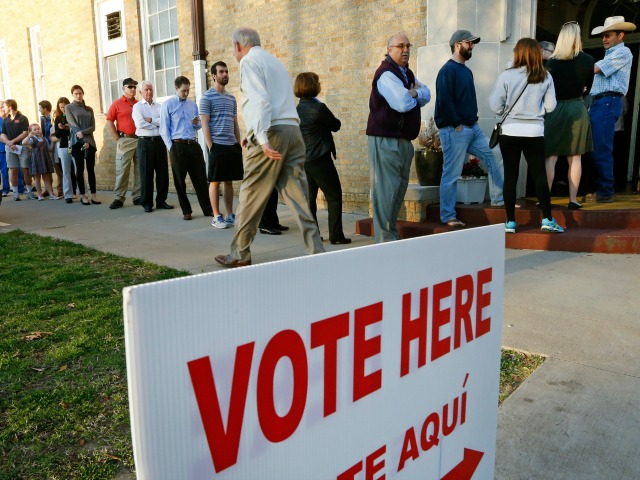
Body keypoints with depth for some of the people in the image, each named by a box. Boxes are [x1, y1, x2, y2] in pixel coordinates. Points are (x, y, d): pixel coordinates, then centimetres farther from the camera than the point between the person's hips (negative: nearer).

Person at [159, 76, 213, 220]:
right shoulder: (167, 105, 0)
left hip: (193, 145, 3)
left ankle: (207, 209, 9)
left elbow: (199, 125, 21)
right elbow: (164, 129, -1)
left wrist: (197, 123, -3)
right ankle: (186, 211, 14)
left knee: (200, 178, 2)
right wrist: (171, 147, -7)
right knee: (180, 180, 4)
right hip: (178, 146, -3)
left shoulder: (193, 104, 14)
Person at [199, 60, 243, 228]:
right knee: (215, 182, 0)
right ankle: (216, 217, 6)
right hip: (217, 145, -6)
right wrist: (211, 147, -13)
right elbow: (205, 125, -7)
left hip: (232, 145, 6)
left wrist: (239, 144, 12)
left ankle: (230, 215, 15)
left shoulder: (231, 98, 16)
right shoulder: (207, 97, -3)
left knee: (229, 181, 9)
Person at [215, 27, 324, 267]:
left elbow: (259, 101, -15)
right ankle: (315, 251, -1)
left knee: (251, 196, 1)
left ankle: (240, 254, 11)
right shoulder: (274, 61, 27)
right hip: (293, 130, 8)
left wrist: (262, 138, -23)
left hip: (272, 132, -8)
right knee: (298, 196, 3)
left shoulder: (249, 61, 0)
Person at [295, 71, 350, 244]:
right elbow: (336, 125, -2)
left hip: (303, 160, 7)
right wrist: (326, 121, 18)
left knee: (309, 198, 12)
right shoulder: (318, 108, -14)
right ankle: (336, 236, 0)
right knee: (334, 197, 1)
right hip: (319, 159, -7)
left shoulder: (297, 110, 7)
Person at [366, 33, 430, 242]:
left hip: (403, 140, 10)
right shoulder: (386, 73, -12)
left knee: (399, 188, 13)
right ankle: (385, 239, -5)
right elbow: (403, 104, -23)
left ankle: (393, 233, 22)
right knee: (386, 189, -9)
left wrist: (413, 93, -7)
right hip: (385, 140, -10)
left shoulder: (407, 73, 19)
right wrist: (414, 96, -1)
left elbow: (426, 95, 14)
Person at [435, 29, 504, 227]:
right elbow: (444, 101, -20)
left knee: (493, 157, 8)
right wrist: (457, 125, -16)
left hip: (473, 127, 9)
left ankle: (499, 198, 19)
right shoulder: (448, 70, -11)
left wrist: (472, 122, 11)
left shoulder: (466, 71, 17)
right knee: (451, 174, -3)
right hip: (454, 130, -9)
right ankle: (447, 216, 5)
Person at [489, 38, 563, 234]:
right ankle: (547, 220, 8)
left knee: (510, 177, 4)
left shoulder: (506, 76, -6)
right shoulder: (545, 77, 1)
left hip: (510, 132, -1)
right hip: (535, 132, 2)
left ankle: (510, 222, 7)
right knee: (539, 176, 8)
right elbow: (550, 107, 2)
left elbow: (495, 106, -5)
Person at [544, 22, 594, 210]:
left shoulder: (552, 61, -5)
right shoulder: (588, 60, 0)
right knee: (575, 158, 5)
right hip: (577, 109, 1)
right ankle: (573, 199, 6)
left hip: (555, 110, -1)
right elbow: (587, 87, 11)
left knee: (550, 157, 1)